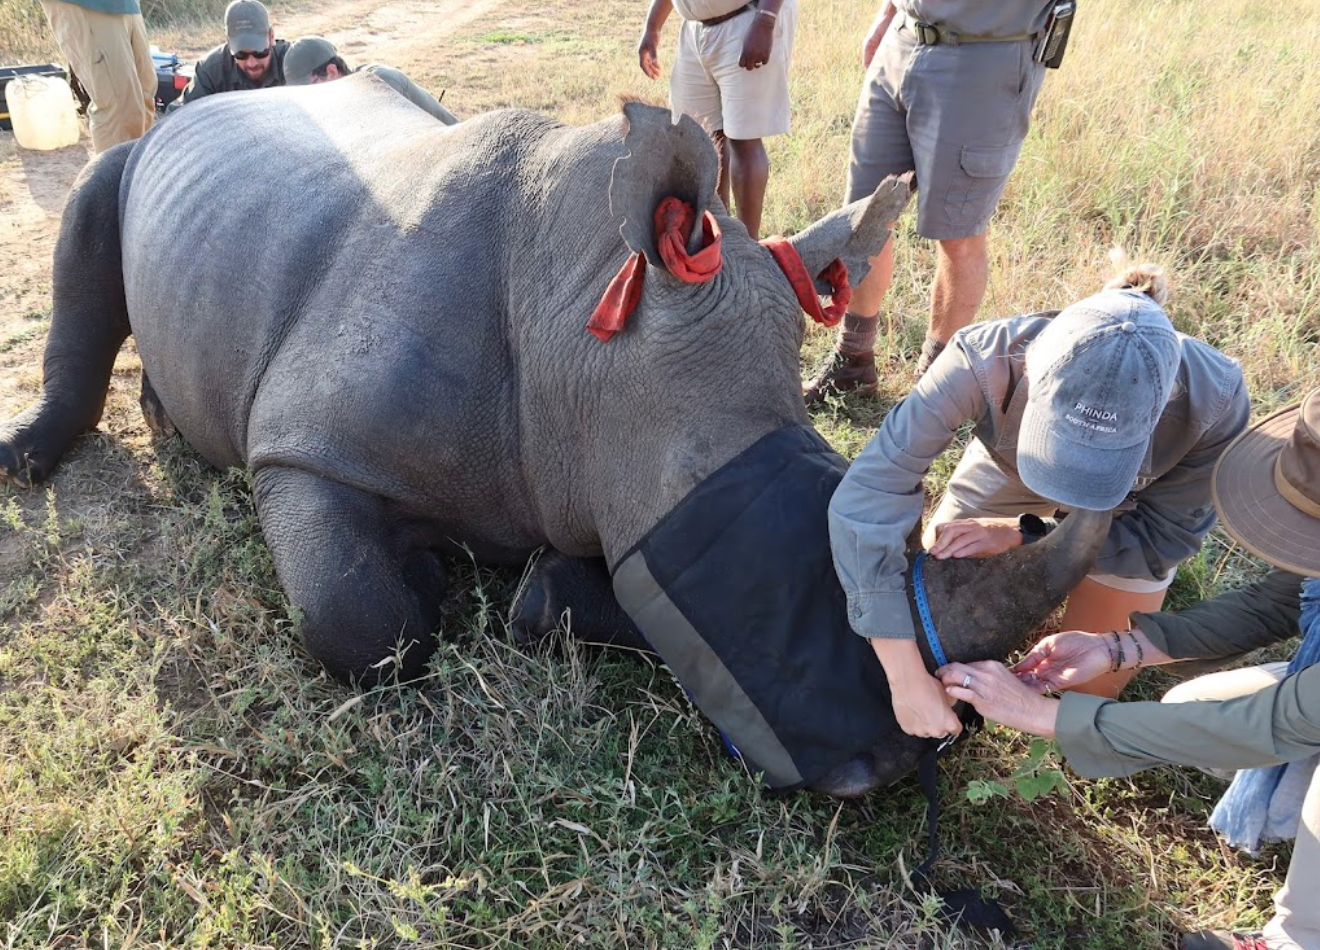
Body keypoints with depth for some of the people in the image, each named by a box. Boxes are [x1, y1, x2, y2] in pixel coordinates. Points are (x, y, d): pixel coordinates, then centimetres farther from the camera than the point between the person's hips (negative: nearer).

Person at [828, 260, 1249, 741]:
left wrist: (1020, 534, -33)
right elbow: (866, 499, -44)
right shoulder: (985, 359, -44)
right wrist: (908, 678, -45)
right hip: (1005, 474, 1)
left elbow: (1165, 536, -22)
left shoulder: (1214, 398, -40)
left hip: (1129, 506, 0)